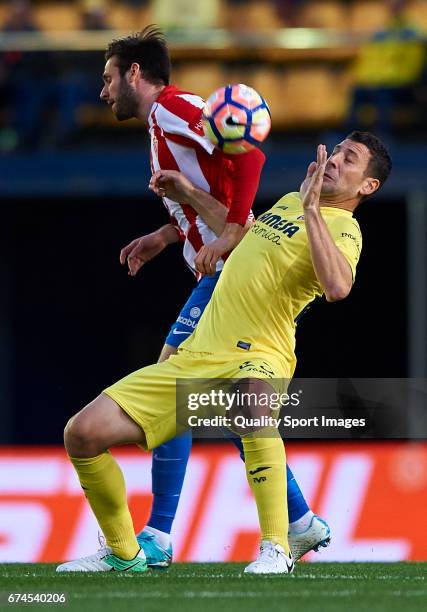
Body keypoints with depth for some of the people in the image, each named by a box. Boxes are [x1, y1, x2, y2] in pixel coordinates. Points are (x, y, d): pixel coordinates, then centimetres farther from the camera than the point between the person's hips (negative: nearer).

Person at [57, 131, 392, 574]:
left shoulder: (342, 229, -5)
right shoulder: (288, 201, 19)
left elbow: (337, 286, -28)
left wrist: (311, 209, -24)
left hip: (255, 359, -7)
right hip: (194, 357, 7)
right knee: (83, 433, -4)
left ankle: (276, 549, -37)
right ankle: (123, 553, 16)